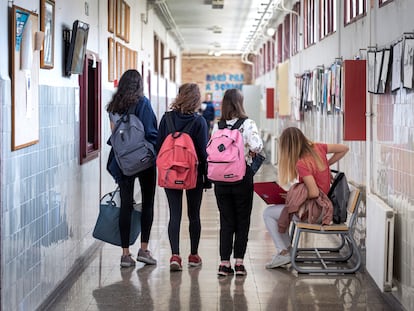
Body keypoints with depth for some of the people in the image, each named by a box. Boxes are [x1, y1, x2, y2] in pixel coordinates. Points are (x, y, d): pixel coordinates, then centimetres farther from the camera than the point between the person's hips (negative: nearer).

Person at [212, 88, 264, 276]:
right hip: (242, 176, -3)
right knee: (242, 220, 8)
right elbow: (256, 146, -21)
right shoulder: (247, 124, -9)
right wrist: (251, 153, 0)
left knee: (226, 221, 9)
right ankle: (239, 262, 7)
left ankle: (224, 263, 6)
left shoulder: (217, 126, 1)